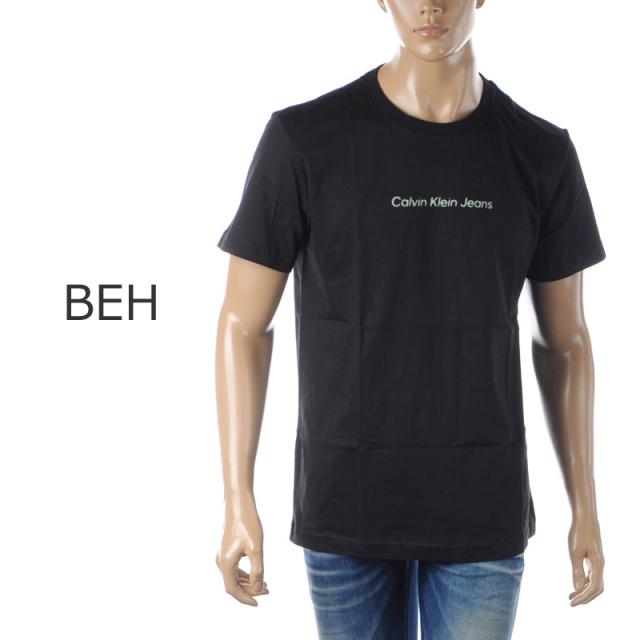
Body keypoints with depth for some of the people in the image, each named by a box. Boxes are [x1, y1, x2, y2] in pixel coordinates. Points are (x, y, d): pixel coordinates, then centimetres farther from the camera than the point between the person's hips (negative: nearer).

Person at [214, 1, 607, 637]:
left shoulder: (542, 154, -1)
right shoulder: (302, 139, -8)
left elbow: (563, 339, 7)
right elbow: (243, 324, -4)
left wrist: (585, 507, 7)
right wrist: (238, 503, -7)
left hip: (483, 513, 1)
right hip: (346, 509, -1)